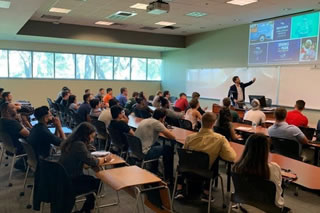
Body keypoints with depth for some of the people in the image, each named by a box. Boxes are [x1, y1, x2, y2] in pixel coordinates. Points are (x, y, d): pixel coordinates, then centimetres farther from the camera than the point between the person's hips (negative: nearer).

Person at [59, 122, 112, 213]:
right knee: (98, 183, 9)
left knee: (92, 180, 18)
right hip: (68, 184, -9)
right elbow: (92, 162, -17)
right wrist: (105, 159, -1)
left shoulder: (72, 142, 5)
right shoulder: (79, 145, -23)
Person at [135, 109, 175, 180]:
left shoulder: (145, 120, 11)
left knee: (157, 144, 31)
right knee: (168, 149, 8)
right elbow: (172, 137, -11)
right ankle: (168, 177, 22)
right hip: (144, 153, -9)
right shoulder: (156, 123, -13)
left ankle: (153, 171, 39)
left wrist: (163, 130, 17)